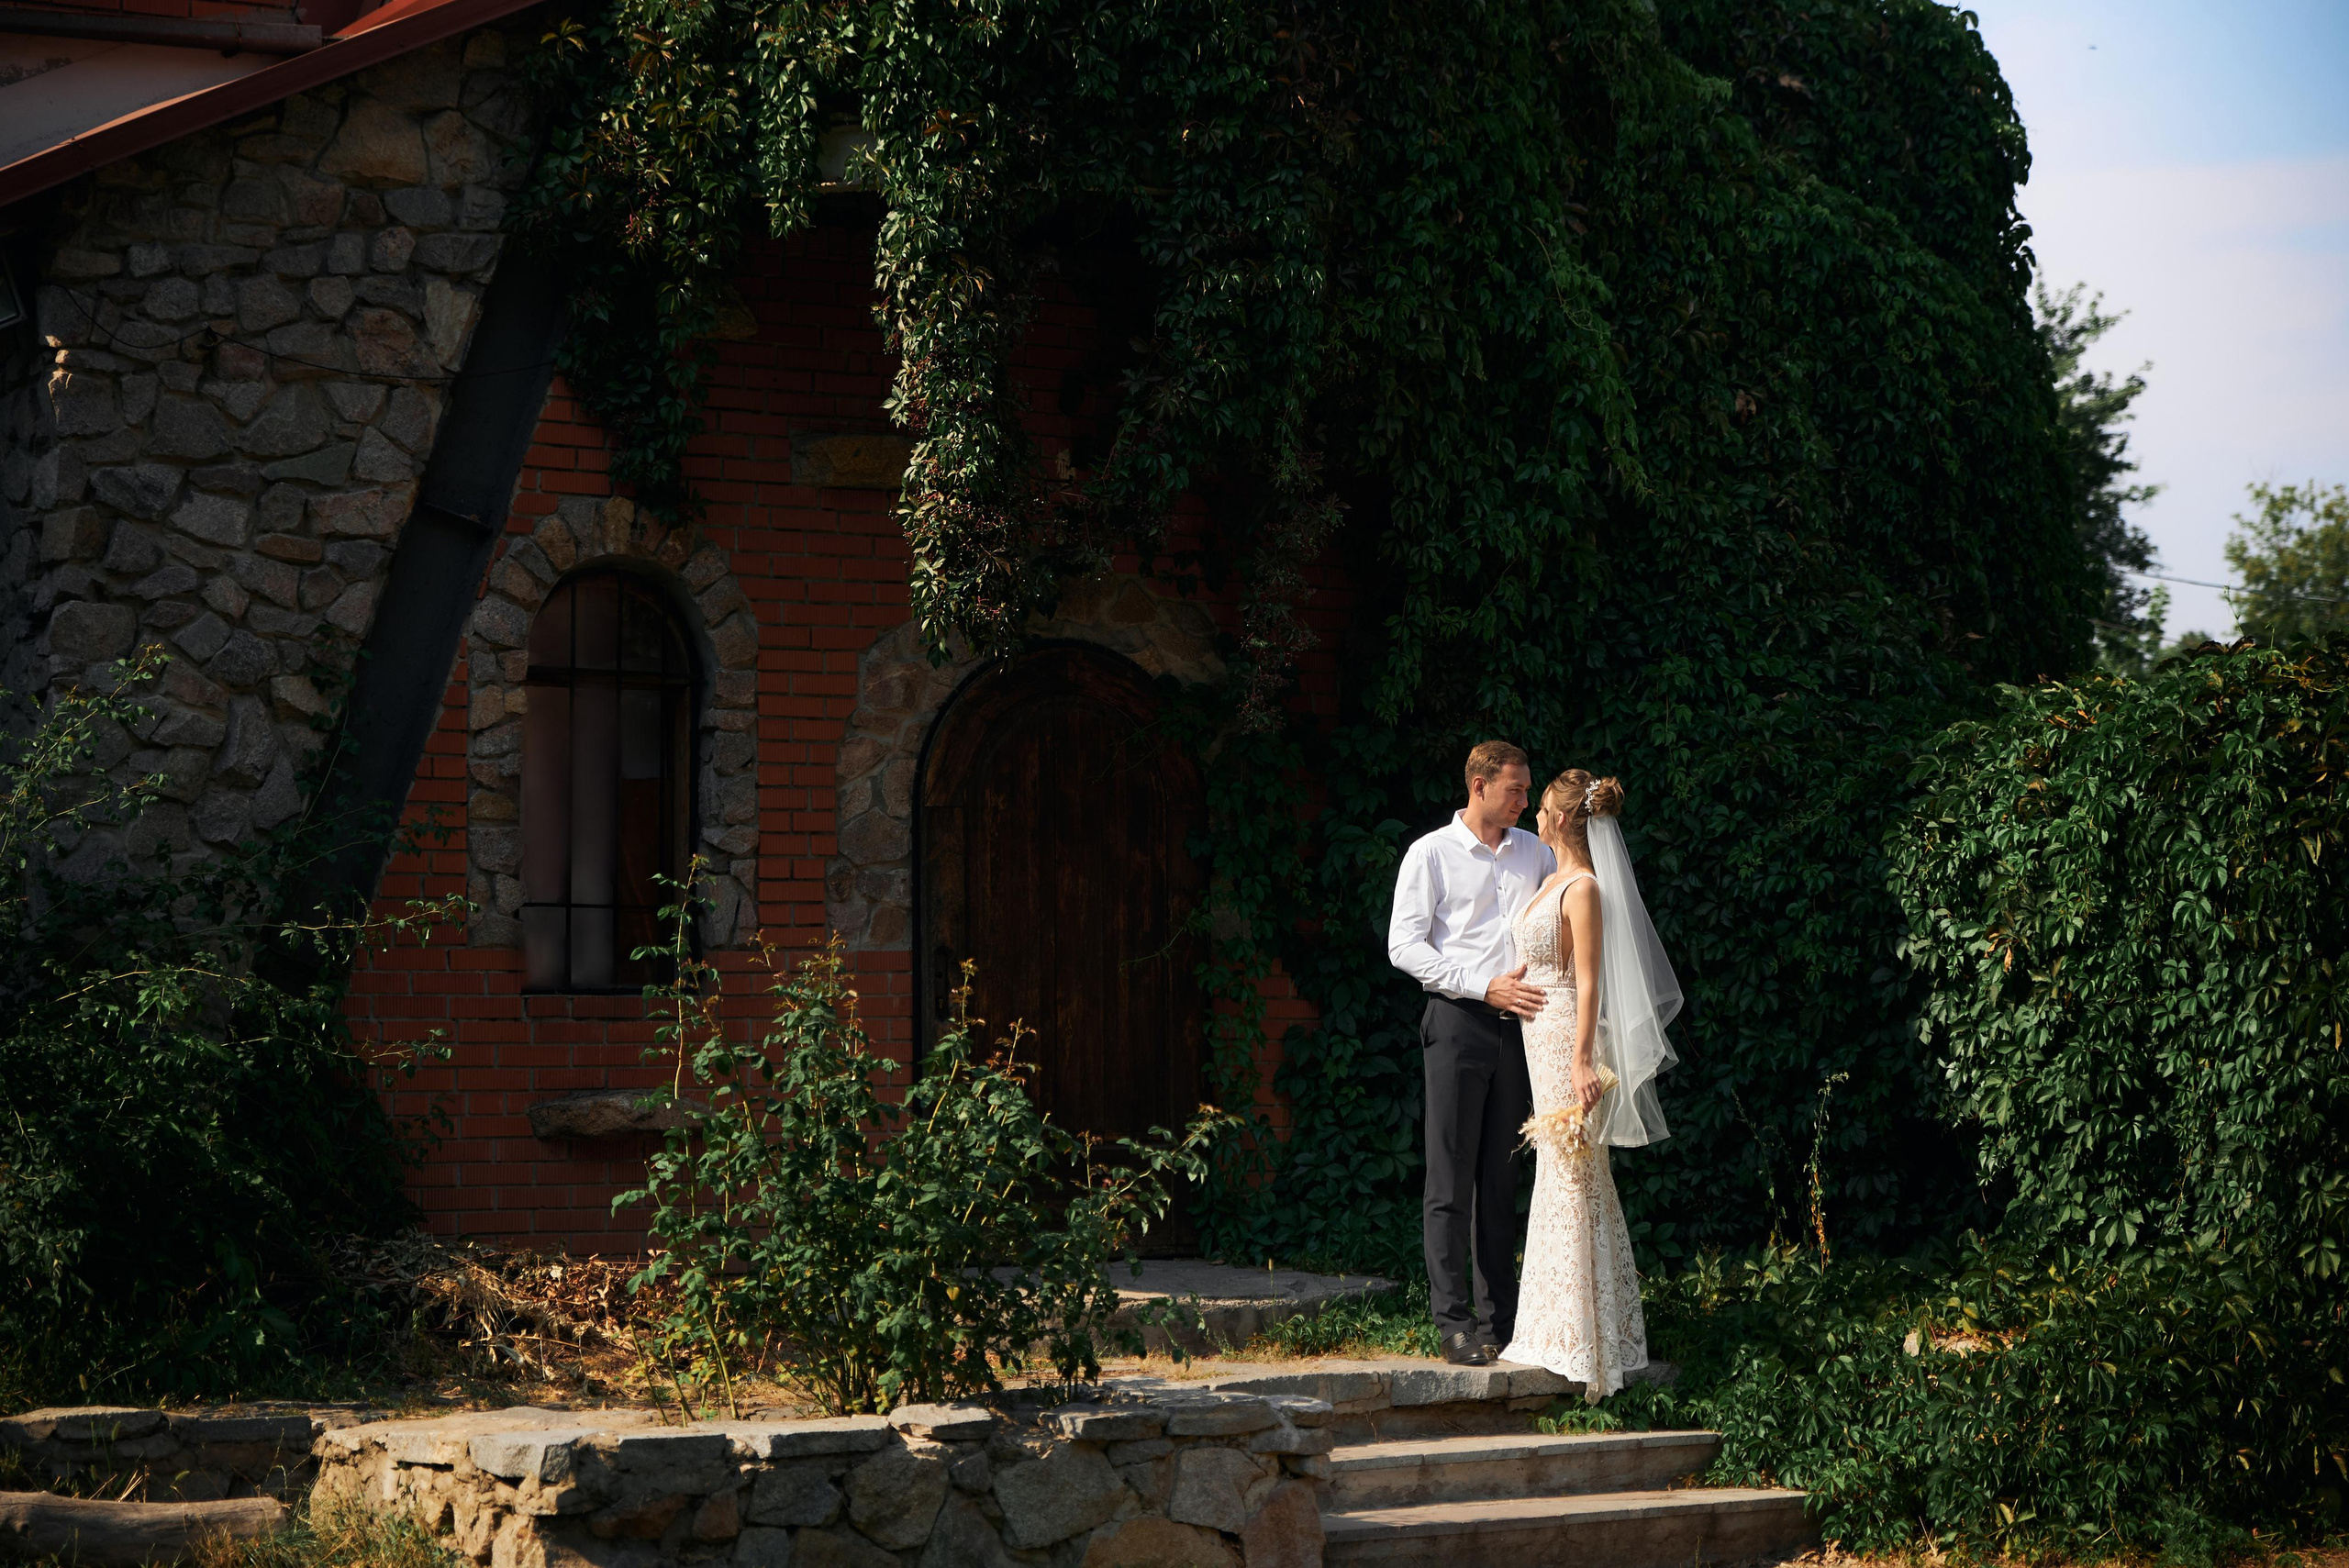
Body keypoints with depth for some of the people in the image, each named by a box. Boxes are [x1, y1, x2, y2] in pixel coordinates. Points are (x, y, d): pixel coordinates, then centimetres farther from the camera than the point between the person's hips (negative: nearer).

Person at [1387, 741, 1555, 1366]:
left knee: (1502, 1177, 7)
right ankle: (1454, 1322, -3)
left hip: (1517, 1025, 5)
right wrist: (1485, 987, -14)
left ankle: (1499, 1317, 10)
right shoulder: (1431, 853, 1)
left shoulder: (1535, 851, 14)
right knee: (1452, 1179, -5)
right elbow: (1404, 946, -5)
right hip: (1457, 1021, -4)